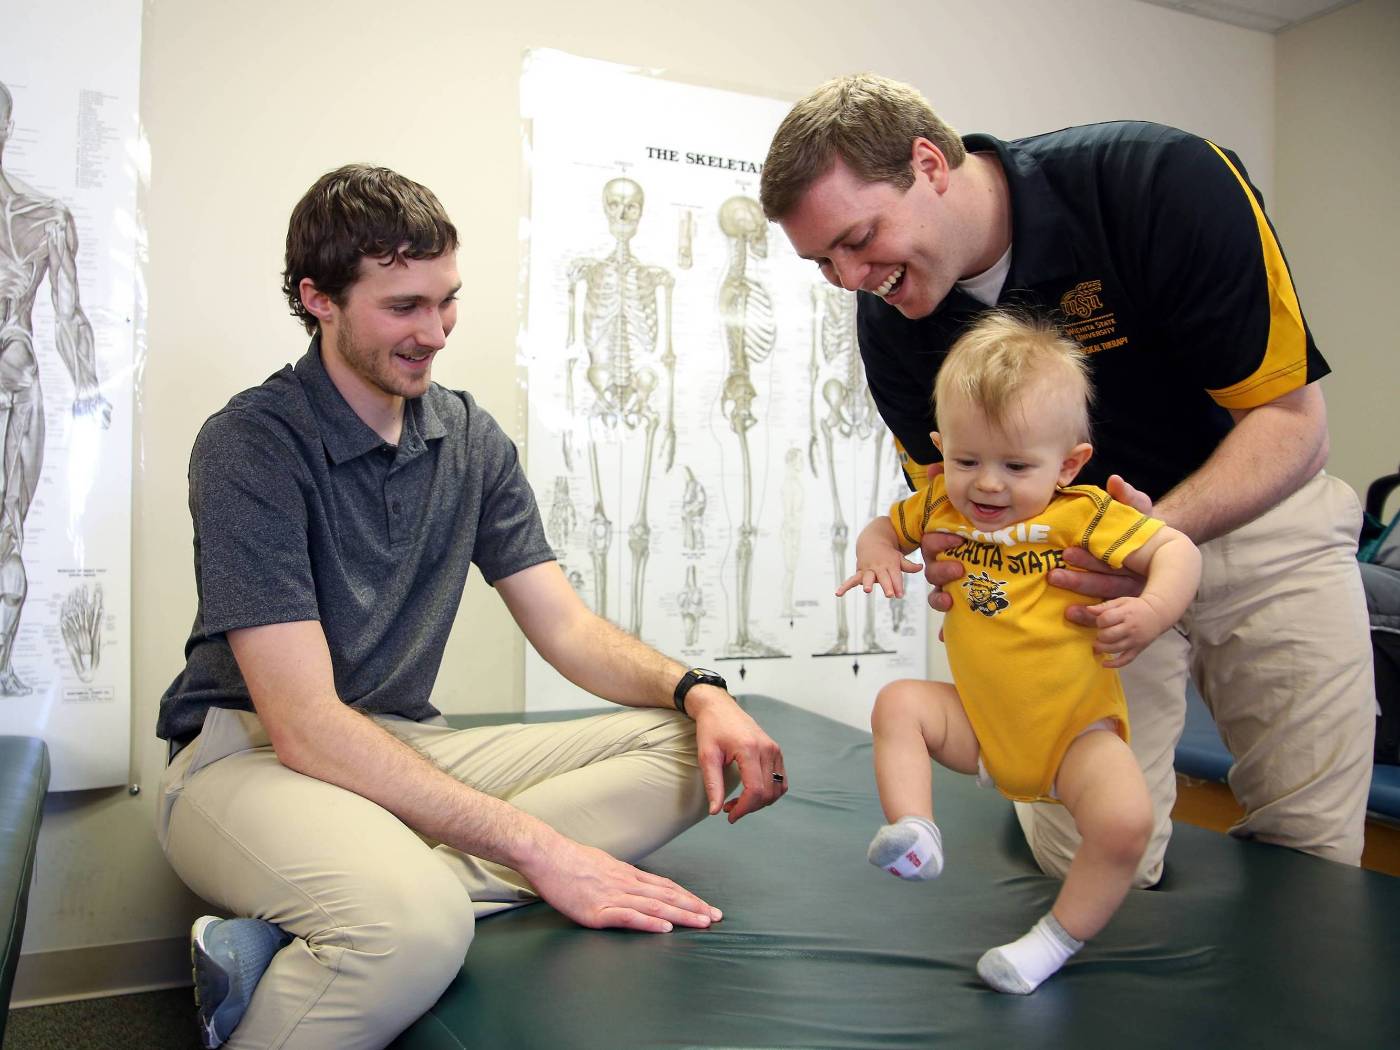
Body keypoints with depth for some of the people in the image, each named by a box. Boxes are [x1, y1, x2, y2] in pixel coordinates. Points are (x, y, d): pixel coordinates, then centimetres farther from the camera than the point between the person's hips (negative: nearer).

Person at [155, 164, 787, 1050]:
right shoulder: (251, 445, -14)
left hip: (407, 747, 8)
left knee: (690, 750, -13)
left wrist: (698, 691, -16)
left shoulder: (471, 438, 5)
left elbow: (567, 627, 5)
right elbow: (304, 724, -22)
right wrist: (537, 848, -28)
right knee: (417, 923, -40)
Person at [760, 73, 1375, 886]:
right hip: (1088, 544, 1)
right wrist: (958, 561, -29)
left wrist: (1165, 531, -39)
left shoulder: (1166, 181, -25)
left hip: (1261, 516, -1)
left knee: (1309, 849, 1)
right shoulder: (890, 322, -13)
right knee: (1085, 857, -9)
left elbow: (1293, 419, -20)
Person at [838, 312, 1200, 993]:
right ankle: (913, 833, -18)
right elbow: (885, 527, 16)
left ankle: (1060, 937, -2)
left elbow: (1177, 551, -14)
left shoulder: (1082, 515, -15)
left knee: (1125, 822, -24)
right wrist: (874, 553, -8)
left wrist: (1152, 611, -33)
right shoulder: (938, 507, -3)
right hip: (979, 725, 4)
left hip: (1075, 731, -4)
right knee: (898, 704, -13)